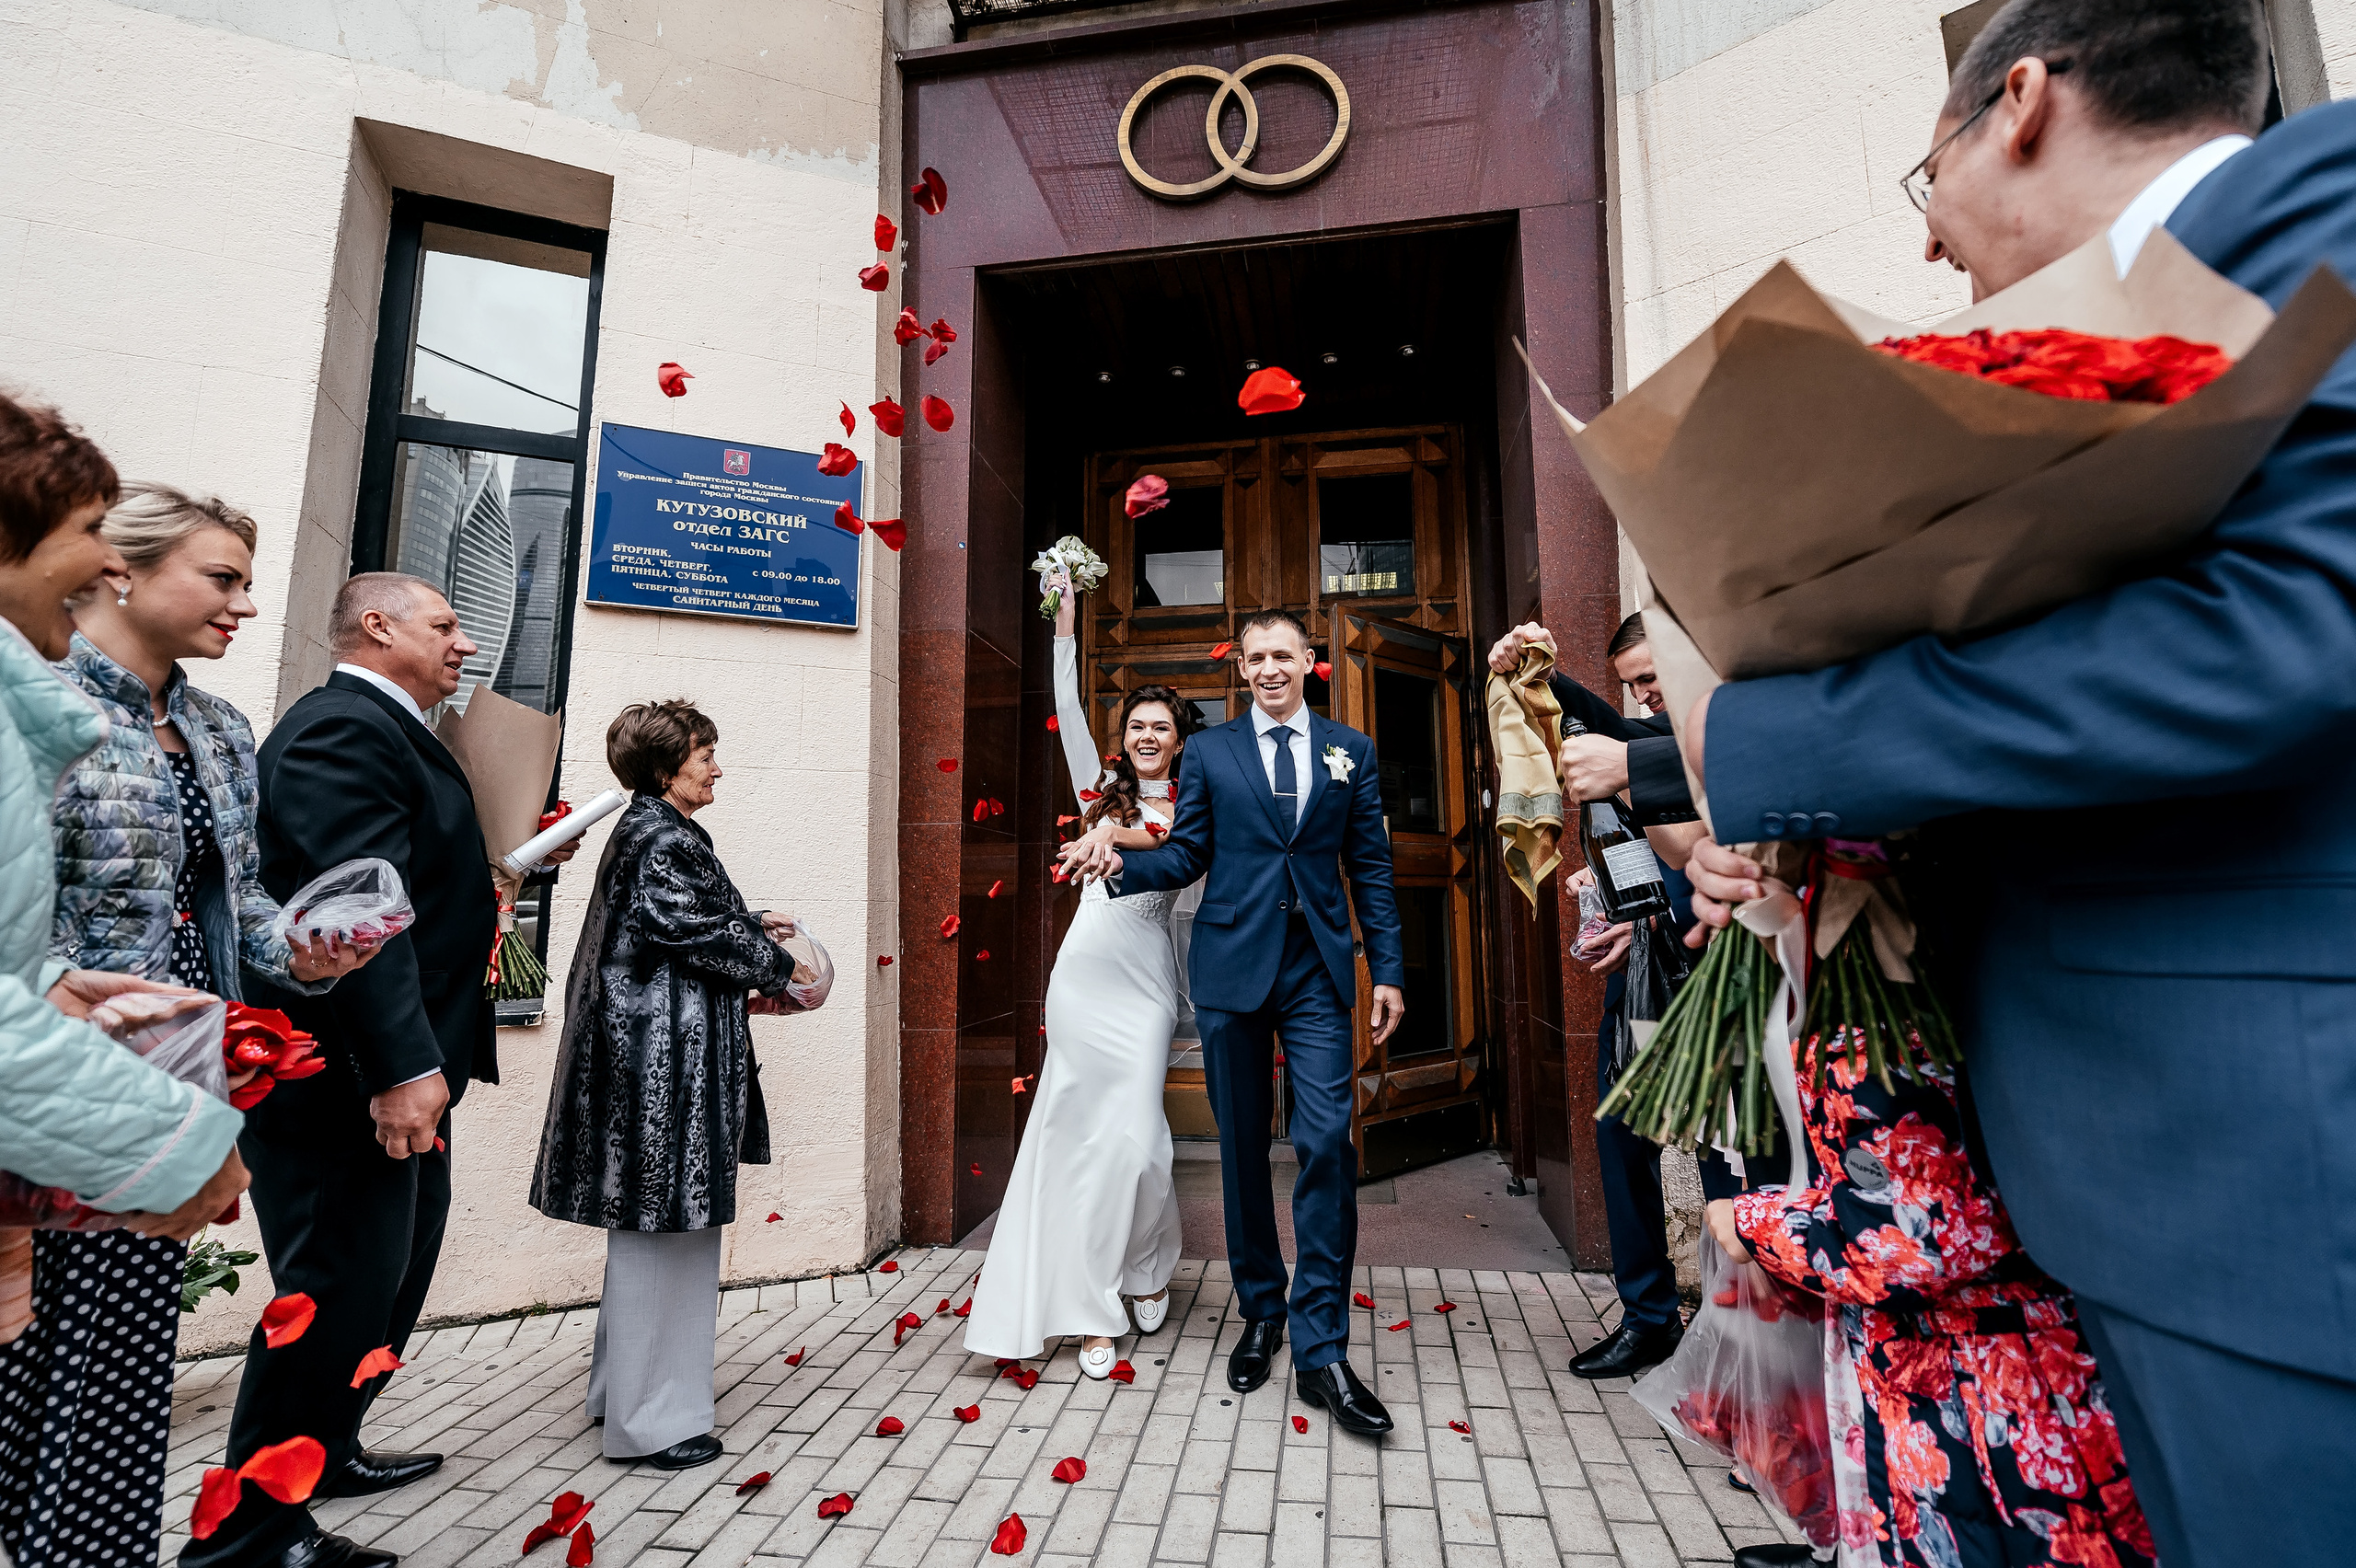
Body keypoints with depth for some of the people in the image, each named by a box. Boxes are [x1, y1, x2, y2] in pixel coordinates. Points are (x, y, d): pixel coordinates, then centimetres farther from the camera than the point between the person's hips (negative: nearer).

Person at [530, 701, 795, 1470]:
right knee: (662, 1229, 0)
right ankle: (652, 1419, 14)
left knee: (646, 1225, 20)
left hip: (643, 1050, 11)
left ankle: (621, 1388, 36)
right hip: (666, 1057, -11)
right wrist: (777, 965, -8)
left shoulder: (642, 829, 16)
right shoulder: (666, 840, -17)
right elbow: (695, 931, -19)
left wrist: (753, 924, 19)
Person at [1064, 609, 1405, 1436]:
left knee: (1326, 1142, -8)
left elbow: (1371, 868, 7)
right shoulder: (1210, 750, 7)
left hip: (1317, 971, 0)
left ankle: (1321, 1349, 6)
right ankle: (1260, 1312, 29)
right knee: (1242, 1146, 10)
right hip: (1232, 965, 1)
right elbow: (1187, 855, 6)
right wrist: (1120, 862, -13)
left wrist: (1388, 971, 3)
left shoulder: (1351, 750, 8)